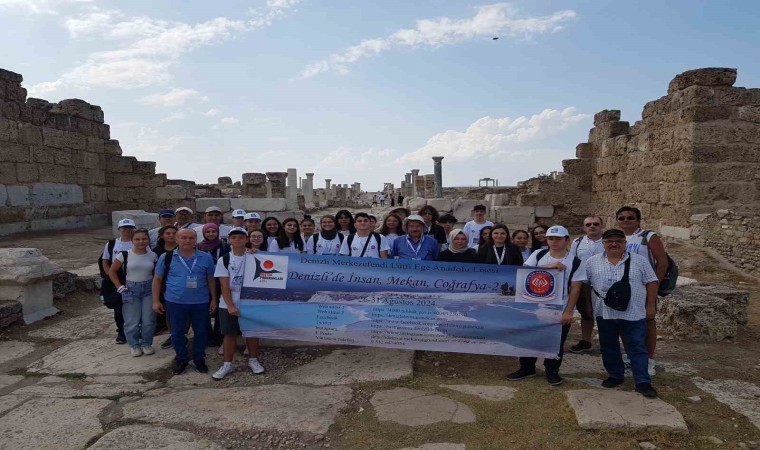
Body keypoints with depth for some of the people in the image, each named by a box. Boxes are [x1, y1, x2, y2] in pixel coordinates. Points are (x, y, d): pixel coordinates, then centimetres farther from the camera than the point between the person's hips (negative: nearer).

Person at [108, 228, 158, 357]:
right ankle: (134, 345, 22)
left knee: (148, 320, 3)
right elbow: (112, 271, 2)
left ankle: (147, 344, 22)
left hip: (149, 289, 2)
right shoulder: (124, 255, -7)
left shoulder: (153, 255, -1)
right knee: (132, 321, 3)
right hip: (131, 290, -2)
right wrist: (120, 287, -3)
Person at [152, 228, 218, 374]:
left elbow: (211, 280, 6)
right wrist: (156, 301, 1)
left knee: (201, 331, 9)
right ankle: (181, 359, 28)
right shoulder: (166, 257, -2)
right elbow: (157, 279, 4)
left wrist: (214, 299, 6)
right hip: (175, 302, 0)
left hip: (201, 302, 0)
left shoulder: (206, 257, -1)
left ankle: (199, 359, 26)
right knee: (177, 332, 10)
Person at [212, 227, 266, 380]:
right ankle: (227, 364, 17)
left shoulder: (253, 258, 0)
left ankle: (253, 360, 24)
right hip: (229, 305, 0)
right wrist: (230, 306, -14)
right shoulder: (223, 260, -2)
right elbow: (224, 286, -6)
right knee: (230, 334, 6)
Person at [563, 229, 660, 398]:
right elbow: (577, 285, -5)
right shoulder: (592, 262, -3)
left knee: (637, 348, 3)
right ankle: (615, 376, 30)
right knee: (608, 348, 13)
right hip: (605, 314, 2)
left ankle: (643, 382, 10)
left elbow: (651, 283, 3)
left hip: (633, 314, -1)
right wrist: (568, 310, -9)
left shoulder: (640, 261, -2)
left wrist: (650, 306, -1)